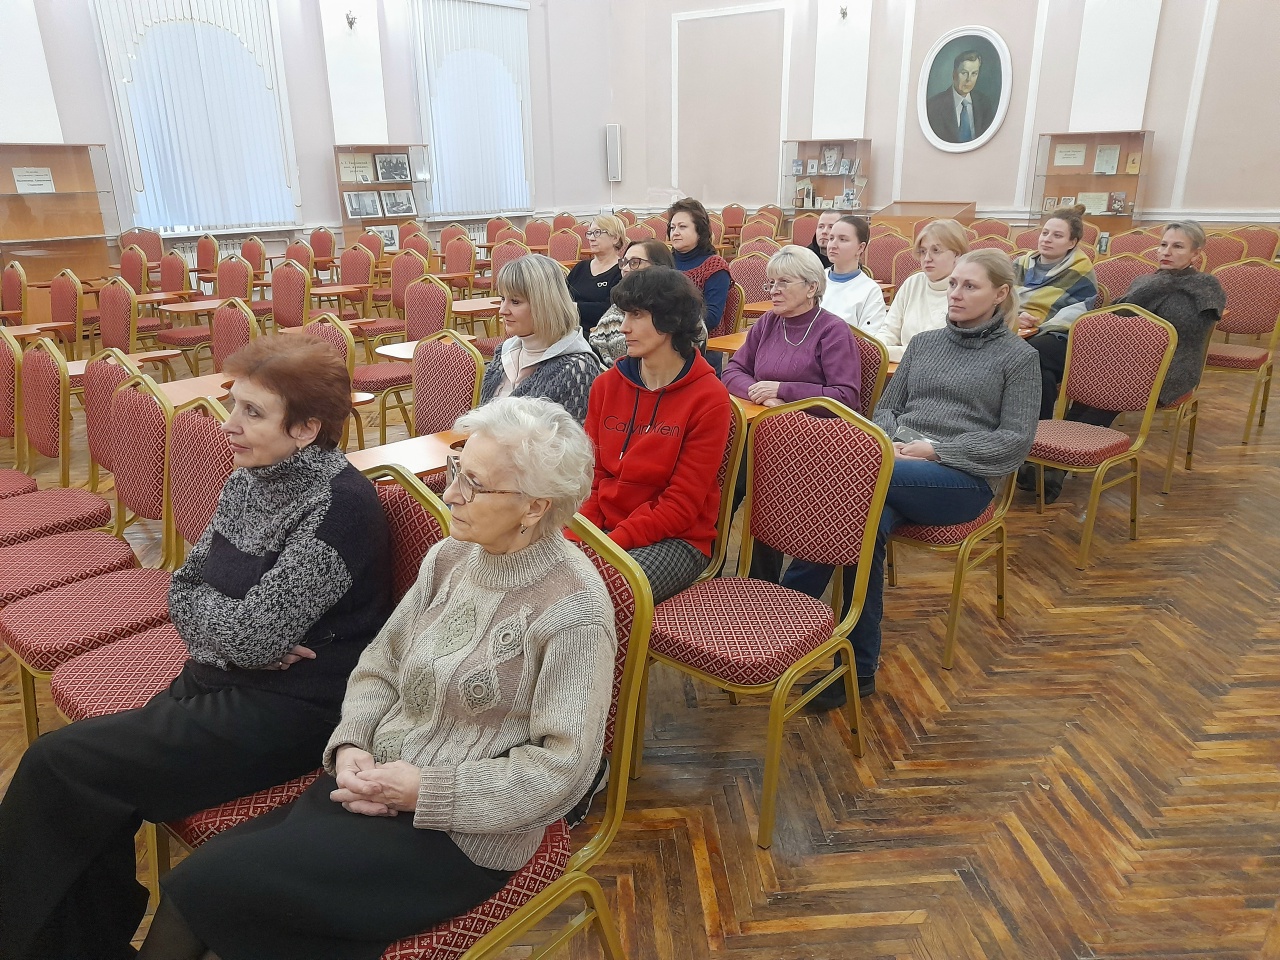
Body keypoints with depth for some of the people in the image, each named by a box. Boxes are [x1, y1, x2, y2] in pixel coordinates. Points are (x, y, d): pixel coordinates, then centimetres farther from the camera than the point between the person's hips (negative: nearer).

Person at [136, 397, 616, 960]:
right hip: (375, 781, 6)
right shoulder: (449, 558, 1)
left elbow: (562, 769, -18)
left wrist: (424, 789, -18)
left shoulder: (575, 610, -20)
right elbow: (379, 669, 9)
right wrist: (351, 745, -9)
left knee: (200, 886, -12)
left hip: (458, 831, -6)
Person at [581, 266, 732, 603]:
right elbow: (591, 478, 7)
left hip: (676, 539, -4)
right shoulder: (607, 384, 6)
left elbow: (682, 505, -12)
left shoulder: (709, 399, -10)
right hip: (604, 526, 5)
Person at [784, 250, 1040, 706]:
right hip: (893, 465, 4)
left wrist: (936, 450, -11)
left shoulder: (1018, 357, 9)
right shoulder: (922, 343, 23)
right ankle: (860, 670, -27)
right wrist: (887, 443, -4)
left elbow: (1017, 440, 0)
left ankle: (789, 599, -27)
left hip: (964, 479, -3)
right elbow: (886, 407, 21)